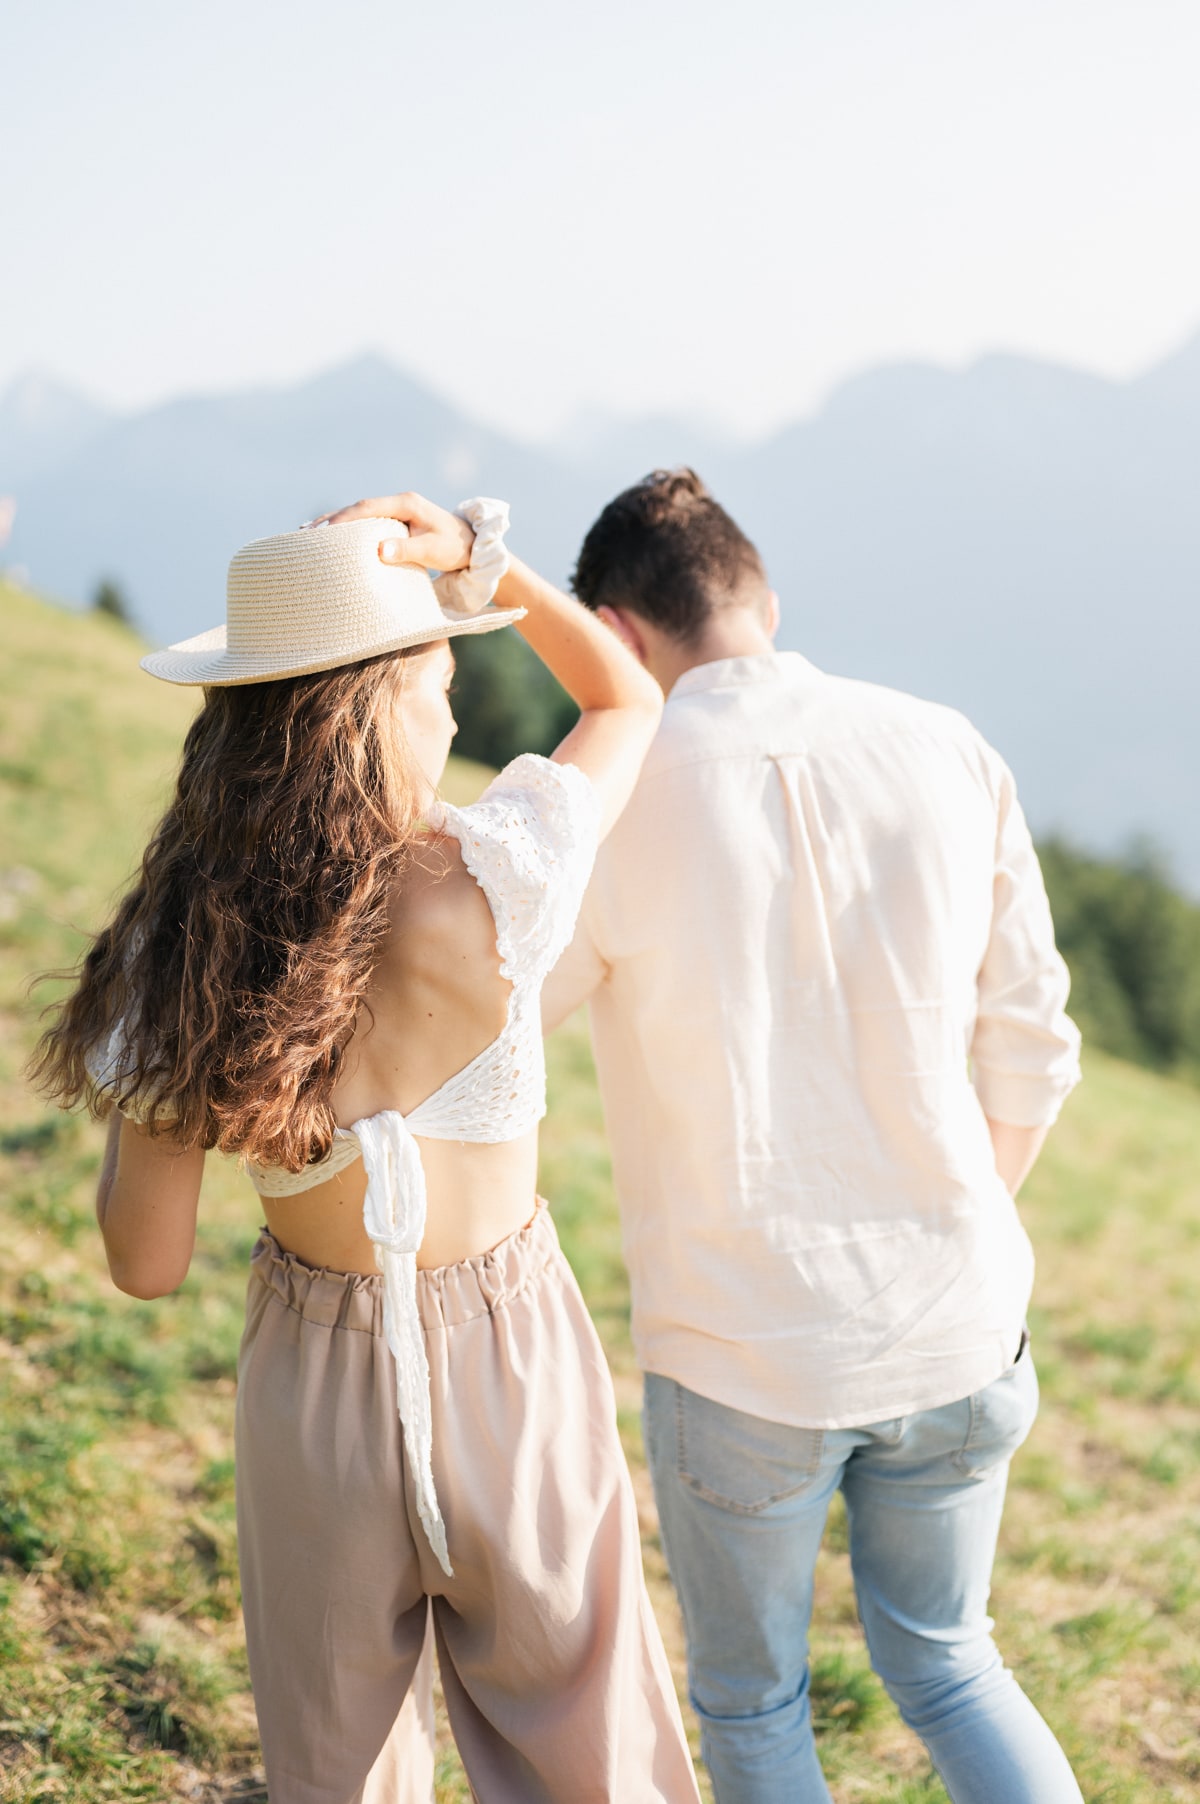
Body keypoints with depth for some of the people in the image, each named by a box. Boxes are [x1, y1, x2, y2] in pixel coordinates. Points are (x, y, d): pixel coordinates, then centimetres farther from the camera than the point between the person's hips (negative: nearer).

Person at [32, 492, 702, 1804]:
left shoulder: (179, 952, -17)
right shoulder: (491, 881, -22)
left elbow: (145, 1264, -10)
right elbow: (629, 700, -2)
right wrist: (475, 550, -6)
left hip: (314, 1390, 2)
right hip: (511, 1366, -1)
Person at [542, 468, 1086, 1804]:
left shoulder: (606, 801, -16)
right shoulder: (949, 754, -5)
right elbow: (1032, 1056, 2)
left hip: (743, 1354, -3)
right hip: (957, 1337, 4)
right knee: (943, 1662, 26)